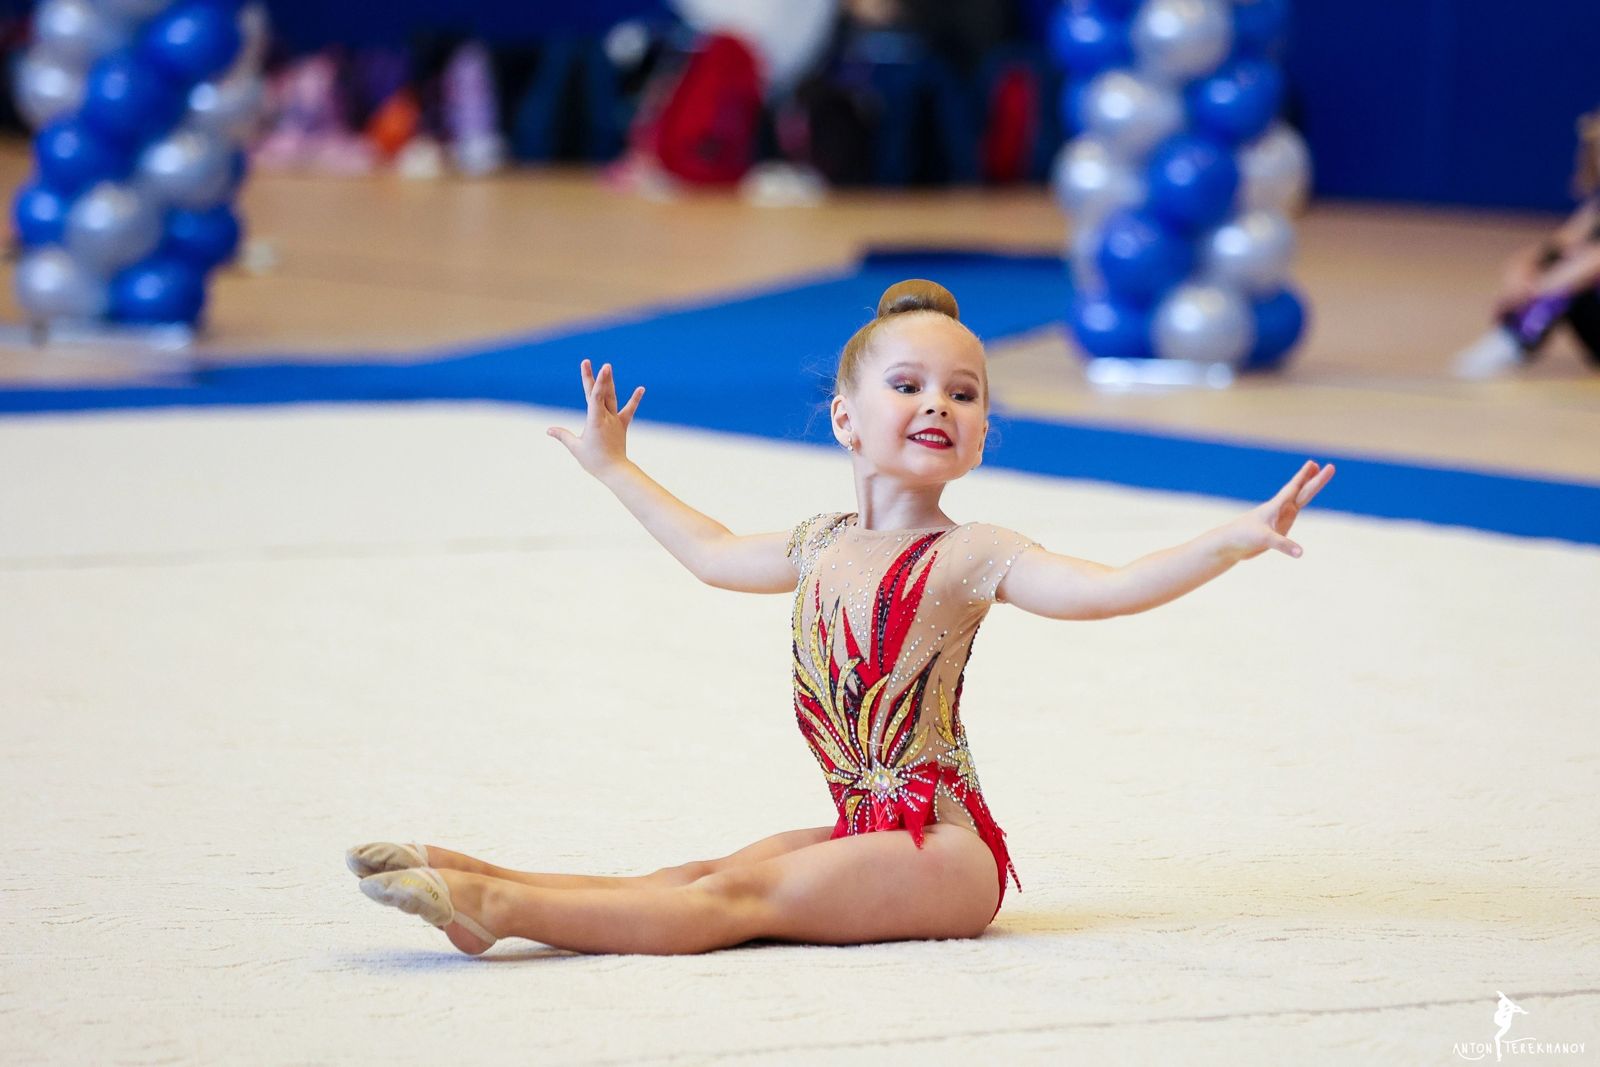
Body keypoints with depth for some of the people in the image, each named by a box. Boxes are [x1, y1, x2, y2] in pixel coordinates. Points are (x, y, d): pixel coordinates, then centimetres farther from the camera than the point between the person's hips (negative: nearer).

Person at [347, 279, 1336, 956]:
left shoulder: (974, 558, -7)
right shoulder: (820, 547, 14)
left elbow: (1110, 587, -19)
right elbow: (715, 553, 34)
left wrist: (1233, 540, -34)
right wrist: (615, 467, 45)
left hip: (944, 849, -7)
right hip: (865, 830, 7)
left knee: (736, 898, -20)